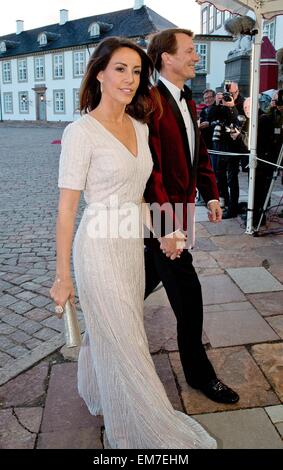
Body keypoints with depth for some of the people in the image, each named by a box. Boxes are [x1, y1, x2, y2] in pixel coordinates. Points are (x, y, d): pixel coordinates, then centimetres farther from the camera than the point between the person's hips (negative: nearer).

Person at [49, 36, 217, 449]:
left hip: (132, 246, 7)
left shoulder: (139, 127, 6)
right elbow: (66, 209, -14)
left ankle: (97, 392, 50)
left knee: (108, 333, 23)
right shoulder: (81, 132, -16)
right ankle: (150, 431, 28)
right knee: (127, 346, 6)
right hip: (100, 249, -7)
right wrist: (62, 275, -11)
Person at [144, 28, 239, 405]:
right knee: (187, 294, 0)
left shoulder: (187, 101, 10)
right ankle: (198, 373, 20)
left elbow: (199, 152, 17)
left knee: (153, 272, 25)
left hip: (182, 207, 9)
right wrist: (167, 228, -24)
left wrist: (211, 194, 8)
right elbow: (151, 172, -24)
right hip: (163, 212, -9)